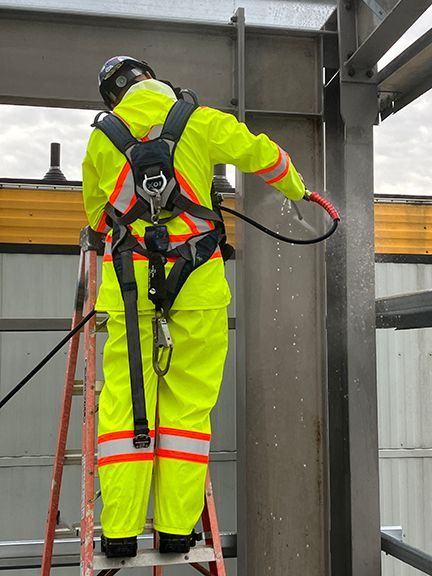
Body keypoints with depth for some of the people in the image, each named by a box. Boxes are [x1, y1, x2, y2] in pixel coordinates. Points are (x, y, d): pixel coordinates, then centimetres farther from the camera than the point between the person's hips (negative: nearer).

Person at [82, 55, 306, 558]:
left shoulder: (101, 138, 13)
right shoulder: (201, 121, 6)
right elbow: (262, 155, 13)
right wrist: (295, 190, 31)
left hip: (128, 278, 2)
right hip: (196, 279, -1)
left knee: (124, 398, 4)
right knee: (188, 400, 4)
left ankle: (120, 531, 6)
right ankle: (176, 527, 8)